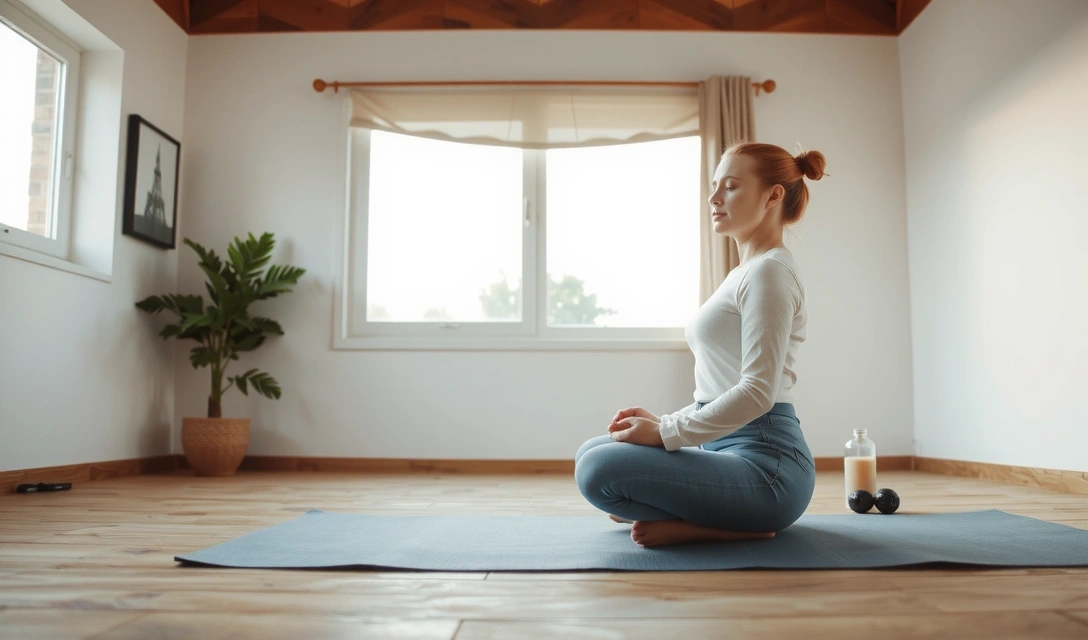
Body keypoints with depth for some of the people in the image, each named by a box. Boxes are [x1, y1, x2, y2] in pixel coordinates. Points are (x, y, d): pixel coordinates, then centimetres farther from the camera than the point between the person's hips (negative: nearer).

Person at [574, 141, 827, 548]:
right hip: (731, 449, 10)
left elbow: (757, 393, -21)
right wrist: (663, 422, 9)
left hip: (764, 463, -10)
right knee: (591, 452, 15)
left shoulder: (770, 270, -12)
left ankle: (741, 526, -9)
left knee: (600, 470, -26)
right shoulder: (746, 272, 18)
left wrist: (665, 433, -17)